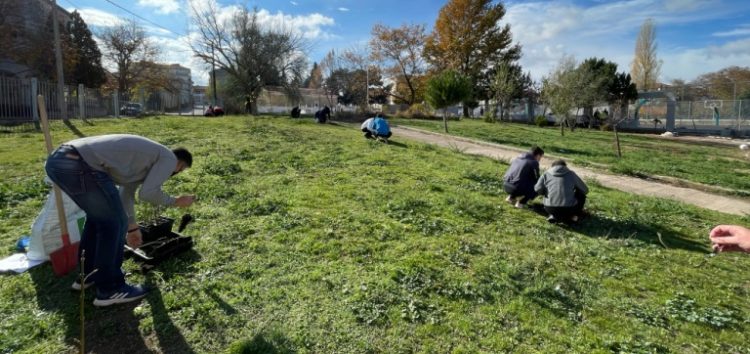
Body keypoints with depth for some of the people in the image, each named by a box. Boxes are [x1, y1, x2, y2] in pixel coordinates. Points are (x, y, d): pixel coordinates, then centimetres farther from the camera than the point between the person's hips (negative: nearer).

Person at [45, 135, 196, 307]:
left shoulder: (147, 155, 32)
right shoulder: (169, 158, 6)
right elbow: (148, 193, -6)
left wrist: (132, 227, 51)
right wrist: (175, 202, 13)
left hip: (57, 158, 10)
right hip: (79, 165, -10)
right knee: (114, 223, 4)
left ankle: (87, 276, 39)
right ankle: (110, 290, 15)